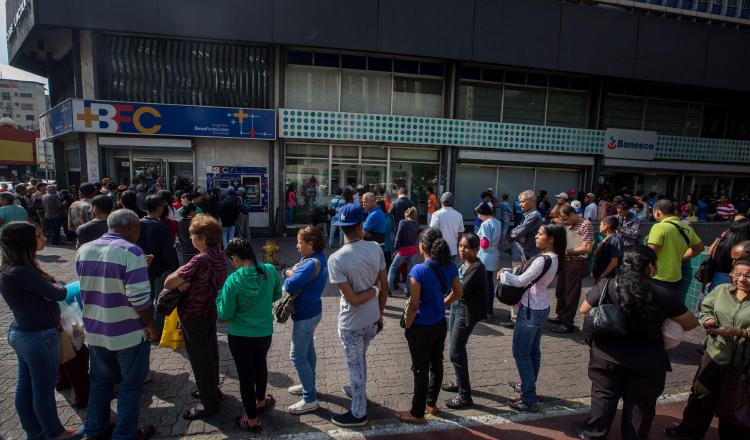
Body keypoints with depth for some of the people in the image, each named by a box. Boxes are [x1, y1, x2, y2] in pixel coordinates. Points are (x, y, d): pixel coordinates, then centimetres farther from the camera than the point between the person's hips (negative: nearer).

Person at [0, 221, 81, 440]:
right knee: (44, 388, 8)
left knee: (25, 385, 20)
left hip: (20, 332, 9)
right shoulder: (21, 273, -27)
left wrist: (50, 288, -17)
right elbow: (59, 293, -22)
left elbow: (38, 293, 3)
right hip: (39, 337, -9)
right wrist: (57, 288, -2)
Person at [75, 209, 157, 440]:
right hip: (128, 333, -6)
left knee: (100, 381, 23)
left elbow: (86, 288, 14)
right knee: (131, 385, 11)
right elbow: (139, 297, -23)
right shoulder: (131, 251, -20)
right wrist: (150, 325, -12)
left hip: (94, 330, 7)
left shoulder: (83, 250, 3)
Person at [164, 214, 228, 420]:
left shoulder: (201, 259, -26)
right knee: (210, 352, 23)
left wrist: (180, 280, -8)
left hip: (193, 315, -8)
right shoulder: (219, 257, 0)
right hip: (211, 310, 8)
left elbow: (168, 283, -27)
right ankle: (212, 389, 41)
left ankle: (209, 403, 20)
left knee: (199, 358, 6)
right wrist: (186, 282, -11)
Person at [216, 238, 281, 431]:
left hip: (240, 336, -4)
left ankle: (252, 420, 30)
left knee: (245, 374, 14)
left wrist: (220, 294, -1)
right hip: (265, 332, 4)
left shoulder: (233, 281, -24)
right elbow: (277, 295, 4)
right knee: (261, 365, 28)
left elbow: (225, 315, -15)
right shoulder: (270, 270, -13)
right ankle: (260, 401, 51)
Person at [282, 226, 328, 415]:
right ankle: (308, 385, 40)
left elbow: (290, 286, -29)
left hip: (305, 316, -10)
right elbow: (292, 272, 9)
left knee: (298, 356, 1)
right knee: (308, 351, 23)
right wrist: (293, 272, -13)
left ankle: (310, 399, 11)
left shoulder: (311, 264, -28)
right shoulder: (319, 258, 2)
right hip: (311, 312, 10)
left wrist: (289, 275, -8)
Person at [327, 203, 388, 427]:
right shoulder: (375, 248, -11)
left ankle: (358, 414, 34)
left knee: (355, 366, 14)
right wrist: (380, 314, 11)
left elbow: (353, 299, -24)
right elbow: (384, 286, -2)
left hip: (352, 323, -5)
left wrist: (372, 290, -6)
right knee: (360, 360, 29)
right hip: (373, 319, 5)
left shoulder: (336, 259, -24)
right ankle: (357, 392, 53)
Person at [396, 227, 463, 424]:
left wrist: (407, 326, -8)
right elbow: (458, 293, 7)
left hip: (421, 328, -6)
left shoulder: (419, 271, -26)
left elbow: (414, 305, -22)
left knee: (421, 370, 9)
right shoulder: (450, 266, -6)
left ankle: (417, 414, 26)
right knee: (436, 364, 21)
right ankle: (431, 403, 41)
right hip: (440, 324, 6)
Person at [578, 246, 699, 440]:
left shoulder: (606, 285, -14)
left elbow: (584, 310, -2)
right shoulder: (662, 294, -13)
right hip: (647, 360, 0)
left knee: (604, 395, 18)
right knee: (640, 403, 17)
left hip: (608, 355, 1)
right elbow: (691, 323, 0)